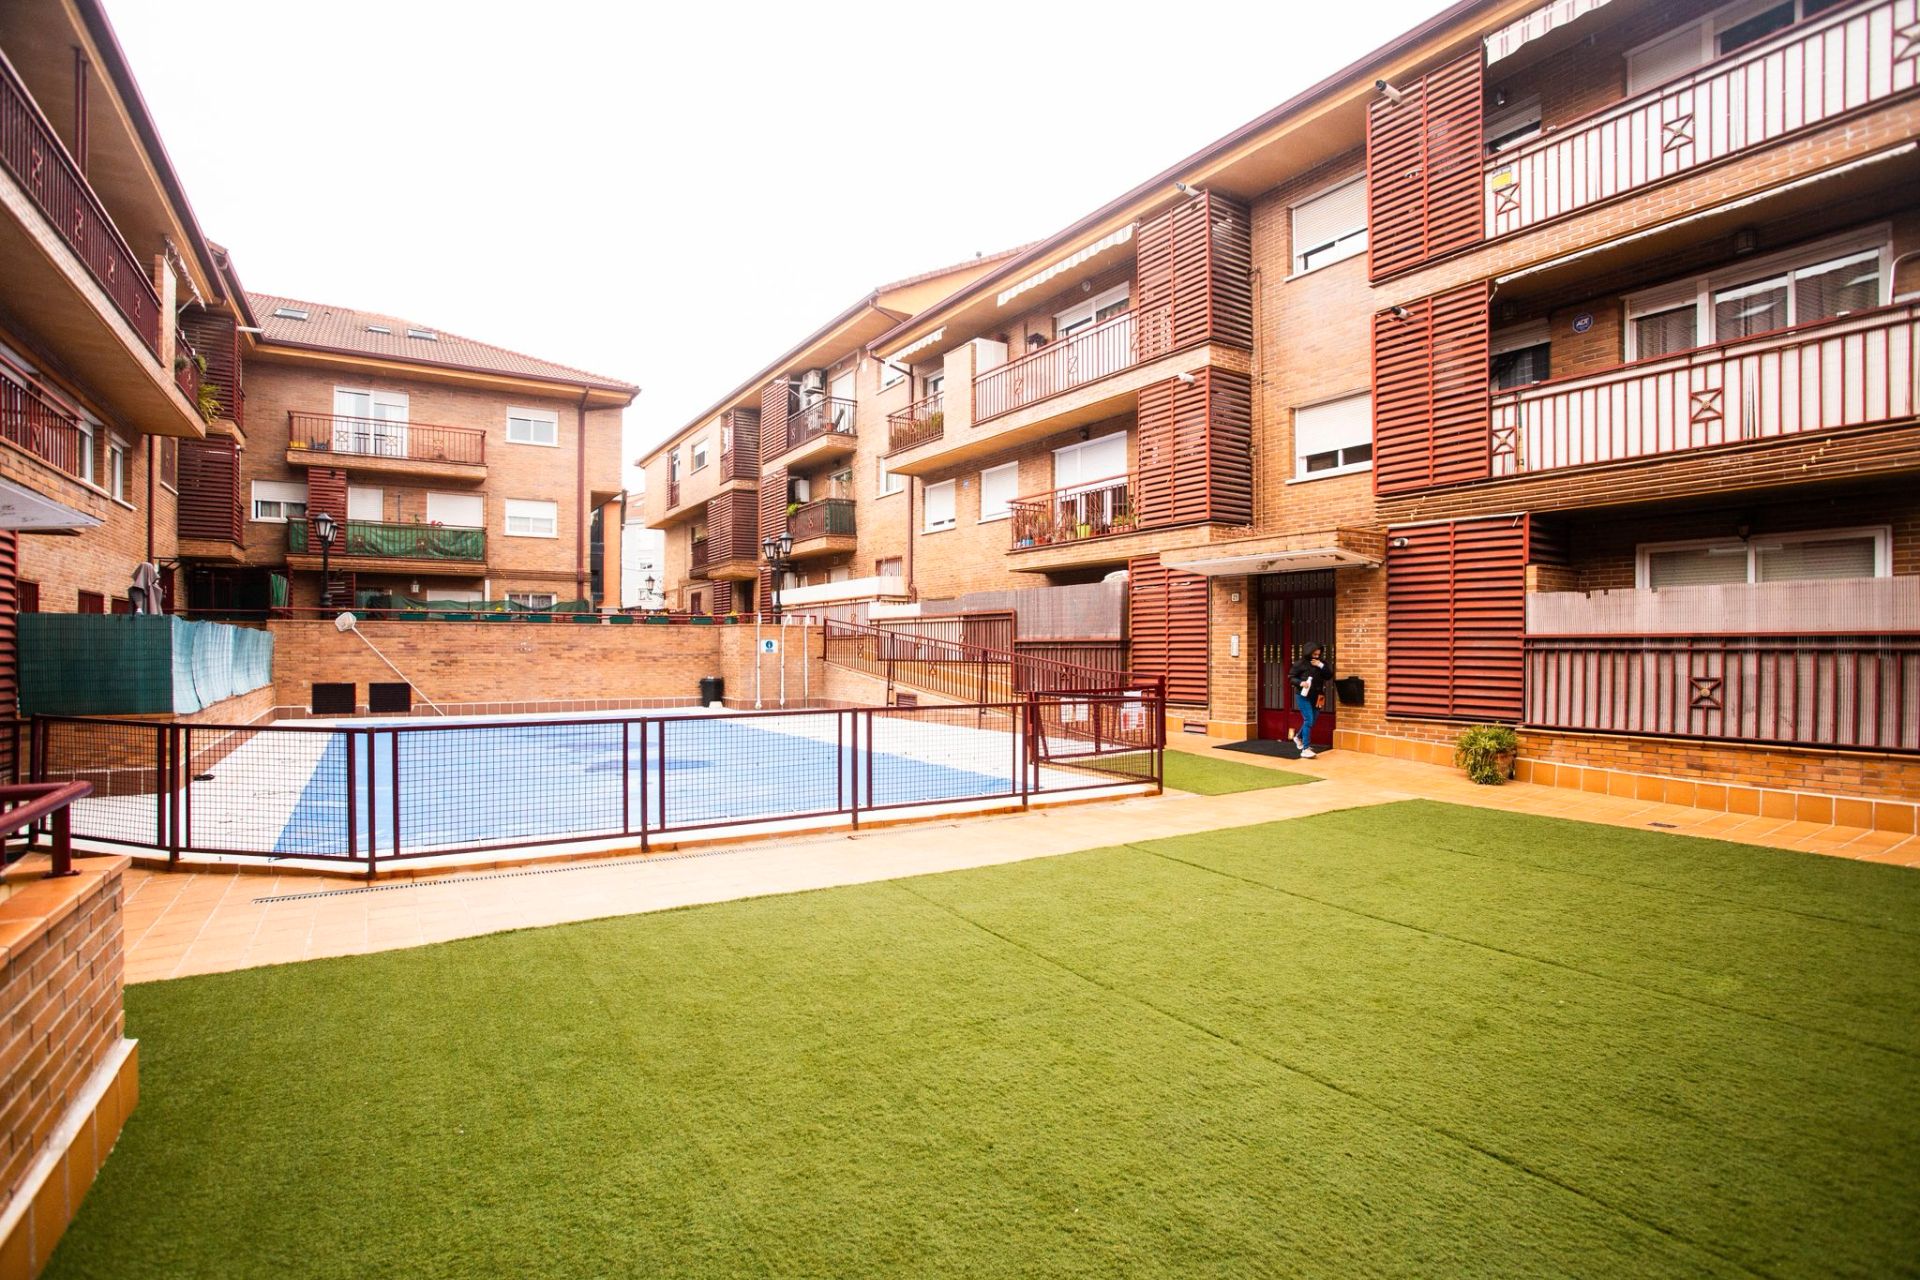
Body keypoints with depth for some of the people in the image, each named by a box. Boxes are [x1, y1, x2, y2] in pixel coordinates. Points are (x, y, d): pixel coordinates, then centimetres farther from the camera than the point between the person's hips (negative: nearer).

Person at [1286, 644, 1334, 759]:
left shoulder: (1322, 663, 6)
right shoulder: (1301, 663, -8)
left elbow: (1329, 676, -3)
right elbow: (1290, 677, -5)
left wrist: (1321, 666, -16)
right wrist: (1300, 683, -23)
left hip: (1316, 697, 6)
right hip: (1303, 696, -6)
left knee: (1311, 721, 16)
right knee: (1308, 720, -13)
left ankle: (1298, 737, 44)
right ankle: (1306, 749, -12)